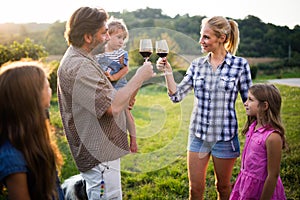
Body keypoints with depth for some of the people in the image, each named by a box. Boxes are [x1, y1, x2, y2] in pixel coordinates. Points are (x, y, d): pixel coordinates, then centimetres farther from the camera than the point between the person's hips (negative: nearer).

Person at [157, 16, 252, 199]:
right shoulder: (197, 65, 3)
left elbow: (249, 101, -1)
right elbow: (177, 95, 2)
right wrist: (168, 73, -11)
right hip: (198, 134, 3)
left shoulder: (240, 65, -6)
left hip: (225, 136, -3)